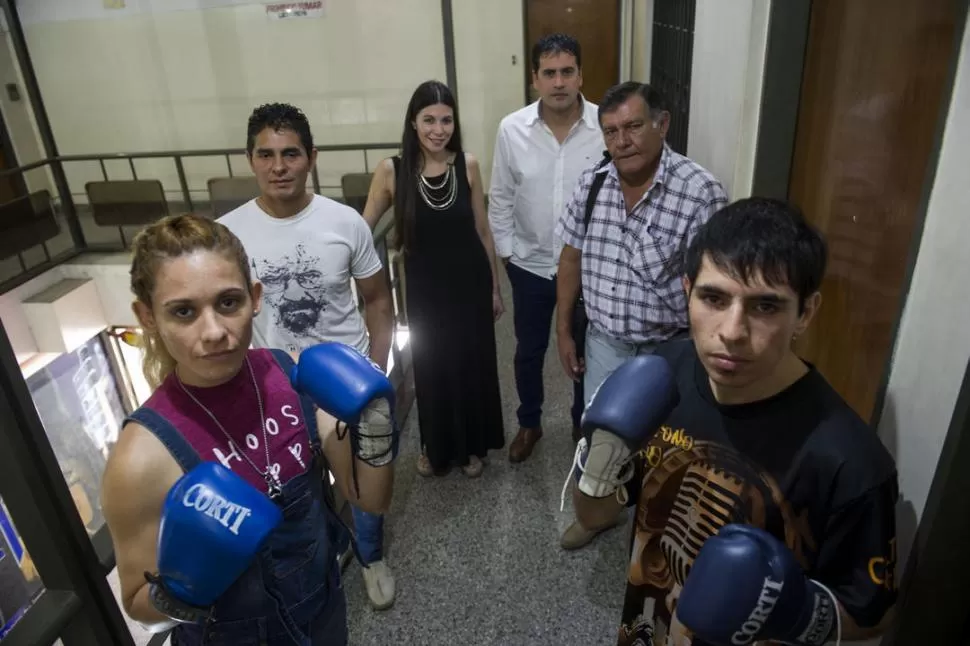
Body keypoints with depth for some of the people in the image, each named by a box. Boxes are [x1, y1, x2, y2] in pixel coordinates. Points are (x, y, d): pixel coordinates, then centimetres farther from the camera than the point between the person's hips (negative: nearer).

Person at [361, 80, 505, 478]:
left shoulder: (467, 165, -7)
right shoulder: (391, 171, -11)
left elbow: (482, 230, 2)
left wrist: (495, 287, 6)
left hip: (471, 285, 1)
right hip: (425, 290, -1)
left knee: (473, 368, 14)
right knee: (432, 371, 15)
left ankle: (472, 446, 39)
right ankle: (436, 448, 41)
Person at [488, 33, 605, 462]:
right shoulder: (512, 129, -10)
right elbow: (500, 198, 0)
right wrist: (505, 250, 0)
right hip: (530, 265, 1)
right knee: (529, 351, 16)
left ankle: (584, 423, 42)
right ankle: (529, 424, 40)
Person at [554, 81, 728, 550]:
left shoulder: (700, 192, -21)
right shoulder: (592, 183, -5)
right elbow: (572, 257, 4)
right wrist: (564, 330, 7)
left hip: (666, 351, -4)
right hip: (603, 342, 5)